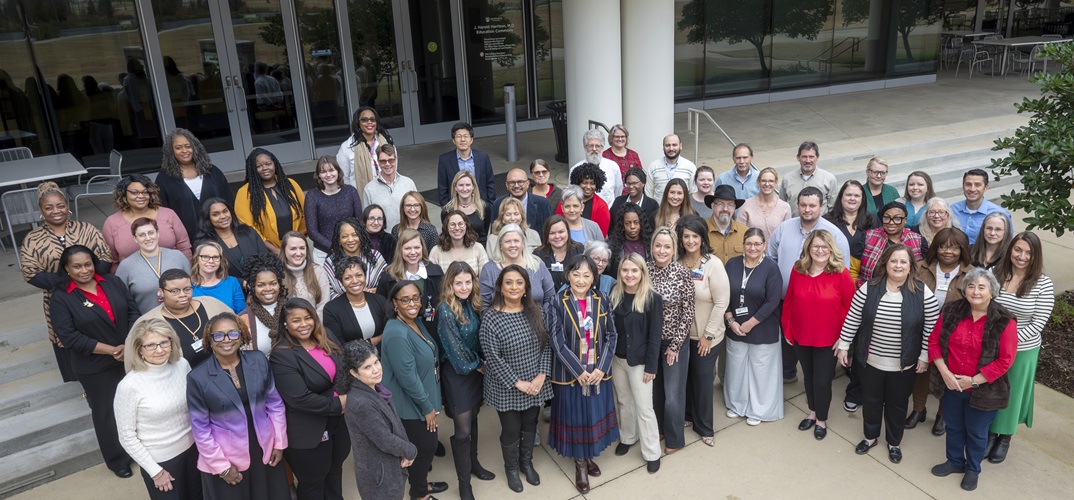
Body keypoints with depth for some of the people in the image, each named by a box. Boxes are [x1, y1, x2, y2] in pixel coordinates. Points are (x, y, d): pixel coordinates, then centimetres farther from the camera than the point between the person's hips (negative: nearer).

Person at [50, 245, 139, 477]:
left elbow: (133, 312, 1)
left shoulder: (113, 282, 1)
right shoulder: (60, 298, -10)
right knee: (106, 411, 11)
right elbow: (69, 337, -16)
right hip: (95, 367, -3)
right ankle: (117, 459, 29)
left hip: (131, 356, 3)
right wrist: (111, 350, -19)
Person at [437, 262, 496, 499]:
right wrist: (477, 366, -7)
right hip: (457, 373, -6)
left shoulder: (473, 304, 0)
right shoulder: (446, 310, -20)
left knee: (472, 419, 19)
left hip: (477, 369, 6)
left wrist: (482, 364, -1)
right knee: (463, 429, 0)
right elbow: (455, 348, -17)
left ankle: (473, 464, 37)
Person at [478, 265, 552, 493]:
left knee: (530, 425, 20)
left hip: (535, 384, 4)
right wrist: (518, 383, -18)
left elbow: (546, 346, 0)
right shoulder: (491, 318, -17)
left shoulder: (535, 312, -2)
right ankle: (511, 468, 38)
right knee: (511, 430, 13)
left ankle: (527, 463, 44)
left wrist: (541, 376, -11)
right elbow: (493, 358, -18)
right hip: (507, 388, -4)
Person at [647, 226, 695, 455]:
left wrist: (675, 345, -10)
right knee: (653, 388, 16)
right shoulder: (645, 269, -6)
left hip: (674, 341, -3)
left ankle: (674, 439, 26)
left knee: (673, 393, 3)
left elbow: (688, 311, -11)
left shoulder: (682, 273, -15)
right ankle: (658, 429, 38)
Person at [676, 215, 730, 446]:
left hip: (706, 336, -3)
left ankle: (704, 427, 25)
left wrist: (708, 335, -14)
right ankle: (688, 415, 40)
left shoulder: (713, 264, -16)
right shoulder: (677, 262, -7)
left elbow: (721, 302, -15)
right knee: (685, 377, 17)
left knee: (703, 380, 7)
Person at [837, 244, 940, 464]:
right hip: (870, 360, 1)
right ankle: (871, 436, 42)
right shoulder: (869, 288, -10)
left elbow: (931, 328, -6)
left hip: (903, 364, -1)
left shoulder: (923, 293, -12)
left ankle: (894, 442, 40)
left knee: (897, 404, 18)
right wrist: (843, 346, -1)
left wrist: (924, 356, -5)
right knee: (871, 401, 18)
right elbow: (852, 320, -4)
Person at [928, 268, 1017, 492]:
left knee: (976, 433, 17)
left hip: (983, 390, -3)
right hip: (950, 386, 3)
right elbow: (934, 342, -1)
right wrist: (944, 372, -12)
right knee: (953, 427, 22)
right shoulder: (951, 311, -7)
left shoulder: (1005, 321, -17)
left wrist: (974, 380, -18)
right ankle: (955, 462, 45)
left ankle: (973, 469, 41)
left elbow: (1005, 360, -17)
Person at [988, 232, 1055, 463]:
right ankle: (988, 433, 37)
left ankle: (1005, 438, 37)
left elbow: (1037, 324, -14)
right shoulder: (995, 273, -9)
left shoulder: (1043, 284, -14)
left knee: (1012, 393, 15)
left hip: (1022, 351, -2)